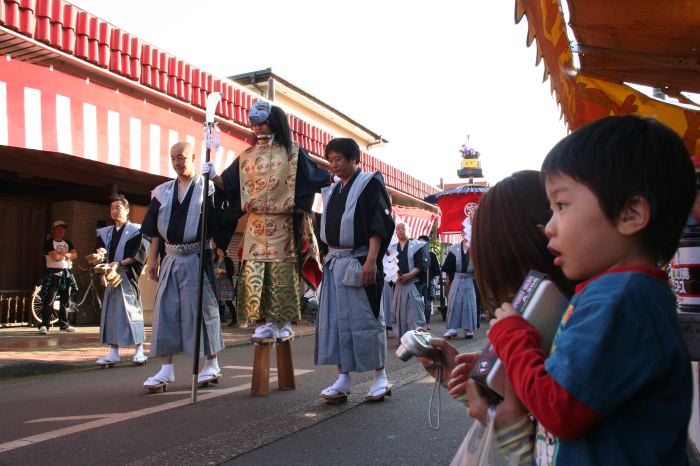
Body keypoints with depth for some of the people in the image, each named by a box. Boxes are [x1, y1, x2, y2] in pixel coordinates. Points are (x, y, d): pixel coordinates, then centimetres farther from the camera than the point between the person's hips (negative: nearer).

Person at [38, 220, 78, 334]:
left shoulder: (68, 242, 17)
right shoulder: (49, 243, -1)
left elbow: (74, 255, 2)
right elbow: (56, 257, -14)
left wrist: (63, 254, -12)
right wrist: (67, 255, 1)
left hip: (67, 274, 6)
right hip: (53, 273, -6)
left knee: (65, 301, 11)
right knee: (49, 300, -12)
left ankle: (64, 324, 19)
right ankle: (44, 325, -13)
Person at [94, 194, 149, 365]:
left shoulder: (135, 230, 0)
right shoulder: (105, 233, 18)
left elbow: (140, 254, -8)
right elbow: (99, 250, 13)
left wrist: (120, 263, -17)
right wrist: (100, 254, -11)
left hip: (128, 277, -6)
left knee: (132, 310, -7)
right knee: (111, 312, 5)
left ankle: (139, 350, 0)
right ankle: (113, 352, 9)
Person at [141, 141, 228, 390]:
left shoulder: (207, 188, -1)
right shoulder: (163, 191, 13)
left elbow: (217, 227, -6)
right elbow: (154, 229, 13)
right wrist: (152, 258, 7)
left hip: (196, 257, -5)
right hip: (170, 257, 5)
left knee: (201, 307, 1)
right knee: (165, 310, 3)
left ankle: (212, 364, 14)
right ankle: (166, 369, 10)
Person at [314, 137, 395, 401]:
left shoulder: (369, 184, -4)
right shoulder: (332, 191, 16)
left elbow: (379, 224, -13)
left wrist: (371, 259, -21)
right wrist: (329, 256, 15)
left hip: (359, 261, -7)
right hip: (335, 262, 7)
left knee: (366, 318, -1)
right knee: (335, 320, 5)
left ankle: (380, 376, 13)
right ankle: (343, 380, 12)